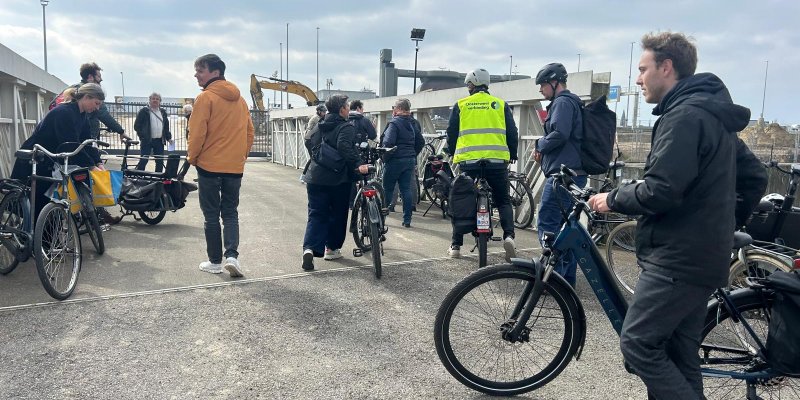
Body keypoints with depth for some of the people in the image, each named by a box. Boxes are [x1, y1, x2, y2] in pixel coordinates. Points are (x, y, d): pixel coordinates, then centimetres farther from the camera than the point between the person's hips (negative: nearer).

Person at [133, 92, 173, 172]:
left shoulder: (163, 112, 15)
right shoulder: (144, 111, -1)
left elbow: (166, 126, 19)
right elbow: (136, 125, -3)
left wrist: (168, 138, 9)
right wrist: (142, 136, -10)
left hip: (159, 141, 5)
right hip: (147, 141, -5)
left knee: (160, 161, 7)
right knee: (143, 160, -6)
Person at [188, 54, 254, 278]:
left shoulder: (205, 97, -10)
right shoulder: (239, 99, 9)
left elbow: (197, 133, -13)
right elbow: (250, 132, 11)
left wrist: (192, 158, 1)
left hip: (209, 166, -5)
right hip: (235, 167, 5)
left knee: (211, 215, 6)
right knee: (231, 213, 11)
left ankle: (215, 261, 12)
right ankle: (232, 255, -5)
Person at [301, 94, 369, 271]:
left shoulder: (320, 126, 13)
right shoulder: (346, 127, -9)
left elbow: (308, 143, 21)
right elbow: (344, 146, -27)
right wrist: (358, 164, -30)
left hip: (315, 178, 5)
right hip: (338, 179, -5)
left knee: (316, 214, 5)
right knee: (338, 214, 12)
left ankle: (309, 248, -14)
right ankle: (332, 248, 21)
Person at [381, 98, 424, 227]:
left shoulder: (394, 123, -12)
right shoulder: (412, 124, 12)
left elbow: (388, 142, -23)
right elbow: (421, 141, 17)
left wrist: (384, 157, -10)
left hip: (395, 160, -6)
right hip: (410, 161, 7)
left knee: (387, 189, 5)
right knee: (406, 189, 6)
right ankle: (407, 220, 6)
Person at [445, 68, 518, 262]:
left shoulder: (461, 104, 8)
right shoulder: (500, 104, 9)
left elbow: (451, 132, 9)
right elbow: (512, 132, 9)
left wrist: (452, 153, 23)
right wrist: (512, 155, 21)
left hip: (468, 160, 0)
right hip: (497, 160, 0)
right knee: (503, 200, 11)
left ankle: (456, 246, 14)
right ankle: (509, 235, -12)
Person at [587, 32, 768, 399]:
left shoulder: (684, 115, -16)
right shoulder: (714, 115, 17)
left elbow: (659, 192, -25)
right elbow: (755, 177, 22)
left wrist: (612, 199, -9)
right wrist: (720, 219, 20)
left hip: (678, 258, -10)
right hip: (702, 255, 10)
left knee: (637, 343, -5)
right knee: (679, 353, 15)